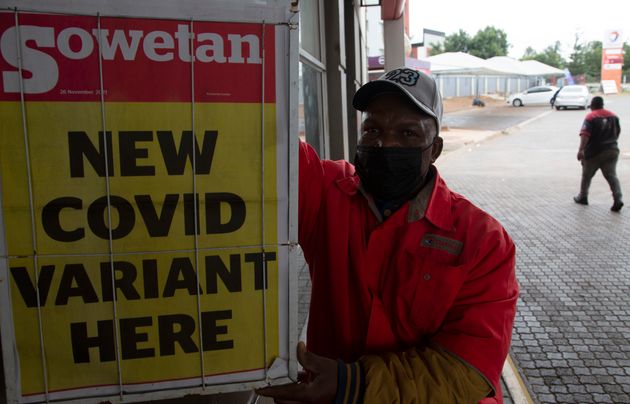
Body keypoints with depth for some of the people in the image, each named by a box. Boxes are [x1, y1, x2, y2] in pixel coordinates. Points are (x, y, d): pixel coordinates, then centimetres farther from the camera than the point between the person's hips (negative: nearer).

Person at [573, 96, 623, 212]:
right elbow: (617, 133, 19)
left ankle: (583, 197, 26)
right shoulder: (613, 116, 11)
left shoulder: (590, 117, -9)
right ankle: (618, 199, -15)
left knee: (587, 176, 13)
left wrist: (581, 149, -27)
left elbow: (585, 135, -22)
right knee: (612, 176, 0)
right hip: (612, 150, 4)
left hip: (594, 152, -4)